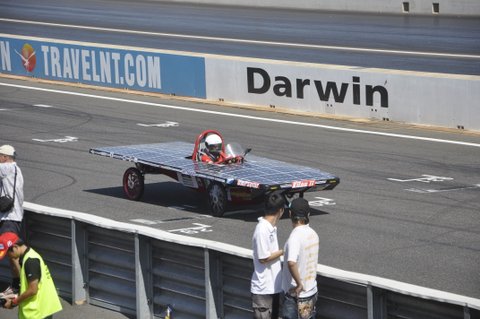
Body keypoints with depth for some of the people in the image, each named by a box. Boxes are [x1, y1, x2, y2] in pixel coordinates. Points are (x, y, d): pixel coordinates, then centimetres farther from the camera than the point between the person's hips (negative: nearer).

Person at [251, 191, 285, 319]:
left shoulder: (271, 227, 6)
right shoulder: (262, 230, -23)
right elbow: (263, 258, -21)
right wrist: (283, 251, -11)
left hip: (273, 285, 9)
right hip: (263, 288, -9)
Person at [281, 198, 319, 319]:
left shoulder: (295, 237, -23)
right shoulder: (313, 234, 3)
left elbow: (291, 263, -38)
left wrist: (299, 284, -26)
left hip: (296, 295, -7)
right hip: (311, 291, 7)